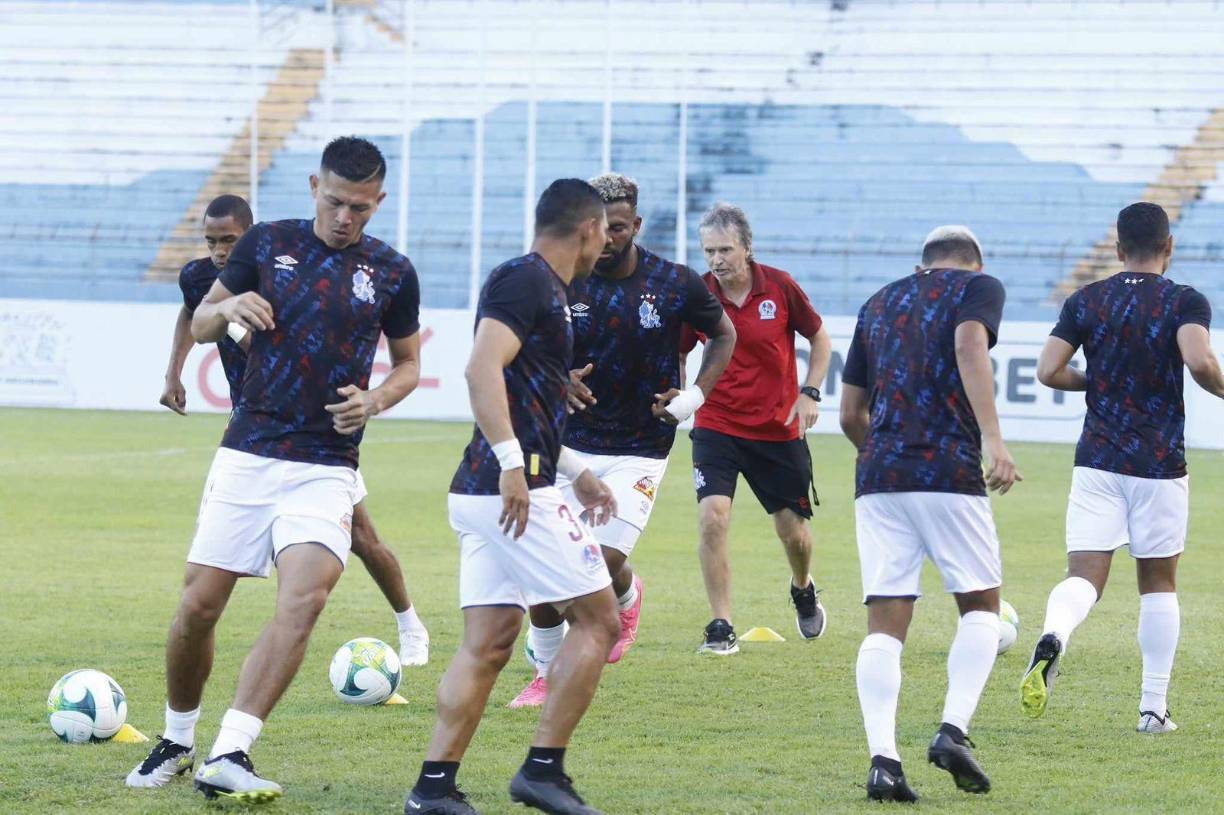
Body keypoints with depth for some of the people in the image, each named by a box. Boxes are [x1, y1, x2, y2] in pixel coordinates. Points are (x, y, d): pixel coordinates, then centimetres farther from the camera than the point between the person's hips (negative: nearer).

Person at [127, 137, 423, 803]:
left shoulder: (391, 273, 4)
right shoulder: (266, 243, 5)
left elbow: (409, 363, 17)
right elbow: (199, 327, 13)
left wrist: (376, 400, -5)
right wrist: (229, 307, -11)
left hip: (326, 467, -1)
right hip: (247, 454, 1)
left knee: (303, 598, -22)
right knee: (198, 604, -2)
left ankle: (227, 757, -25)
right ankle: (176, 742, 22)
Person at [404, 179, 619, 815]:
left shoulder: (539, 285, 21)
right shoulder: (527, 280, -9)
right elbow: (482, 368, -22)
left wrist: (574, 470, 31)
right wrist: (512, 463, -27)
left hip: (482, 493, 10)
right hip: (519, 490, -10)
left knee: (487, 644, 6)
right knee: (597, 620, -2)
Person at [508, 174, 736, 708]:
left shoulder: (675, 285, -8)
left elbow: (723, 334, 10)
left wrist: (697, 395, -4)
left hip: (640, 452, -2)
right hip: (570, 444, 2)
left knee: (605, 560, -16)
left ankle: (626, 600, 23)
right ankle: (548, 673, 18)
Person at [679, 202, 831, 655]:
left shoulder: (780, 287, -10)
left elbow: (819, 338, 5)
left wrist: (810, 393, -6)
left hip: (779, 428, 1)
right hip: (717, 426, -1)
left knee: (793, 529, 9)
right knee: (712, 518, -19)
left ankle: (803, 589, 44)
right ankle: (721, 628, -9)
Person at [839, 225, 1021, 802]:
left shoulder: (879, 302, 22)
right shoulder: (978, 286, 7)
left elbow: (851, 414, 21)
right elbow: (969, 347, -15)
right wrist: (993, 441, -23)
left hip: (878, 476, 4)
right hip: (950, 472, -4)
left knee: (885, 625, 2)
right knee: (980, 606, 12)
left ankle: (882, 758, -13)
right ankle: (953, 730, -6)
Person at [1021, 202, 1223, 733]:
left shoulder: (1085, 302, 4)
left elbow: (1049, 371, -2)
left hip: (1097, 461, 2)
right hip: (1161, 466, -1)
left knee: (1084, 576, -4)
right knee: (1159, 583, 13)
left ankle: (1053, 636, -38)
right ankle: (1154, 707, 13)